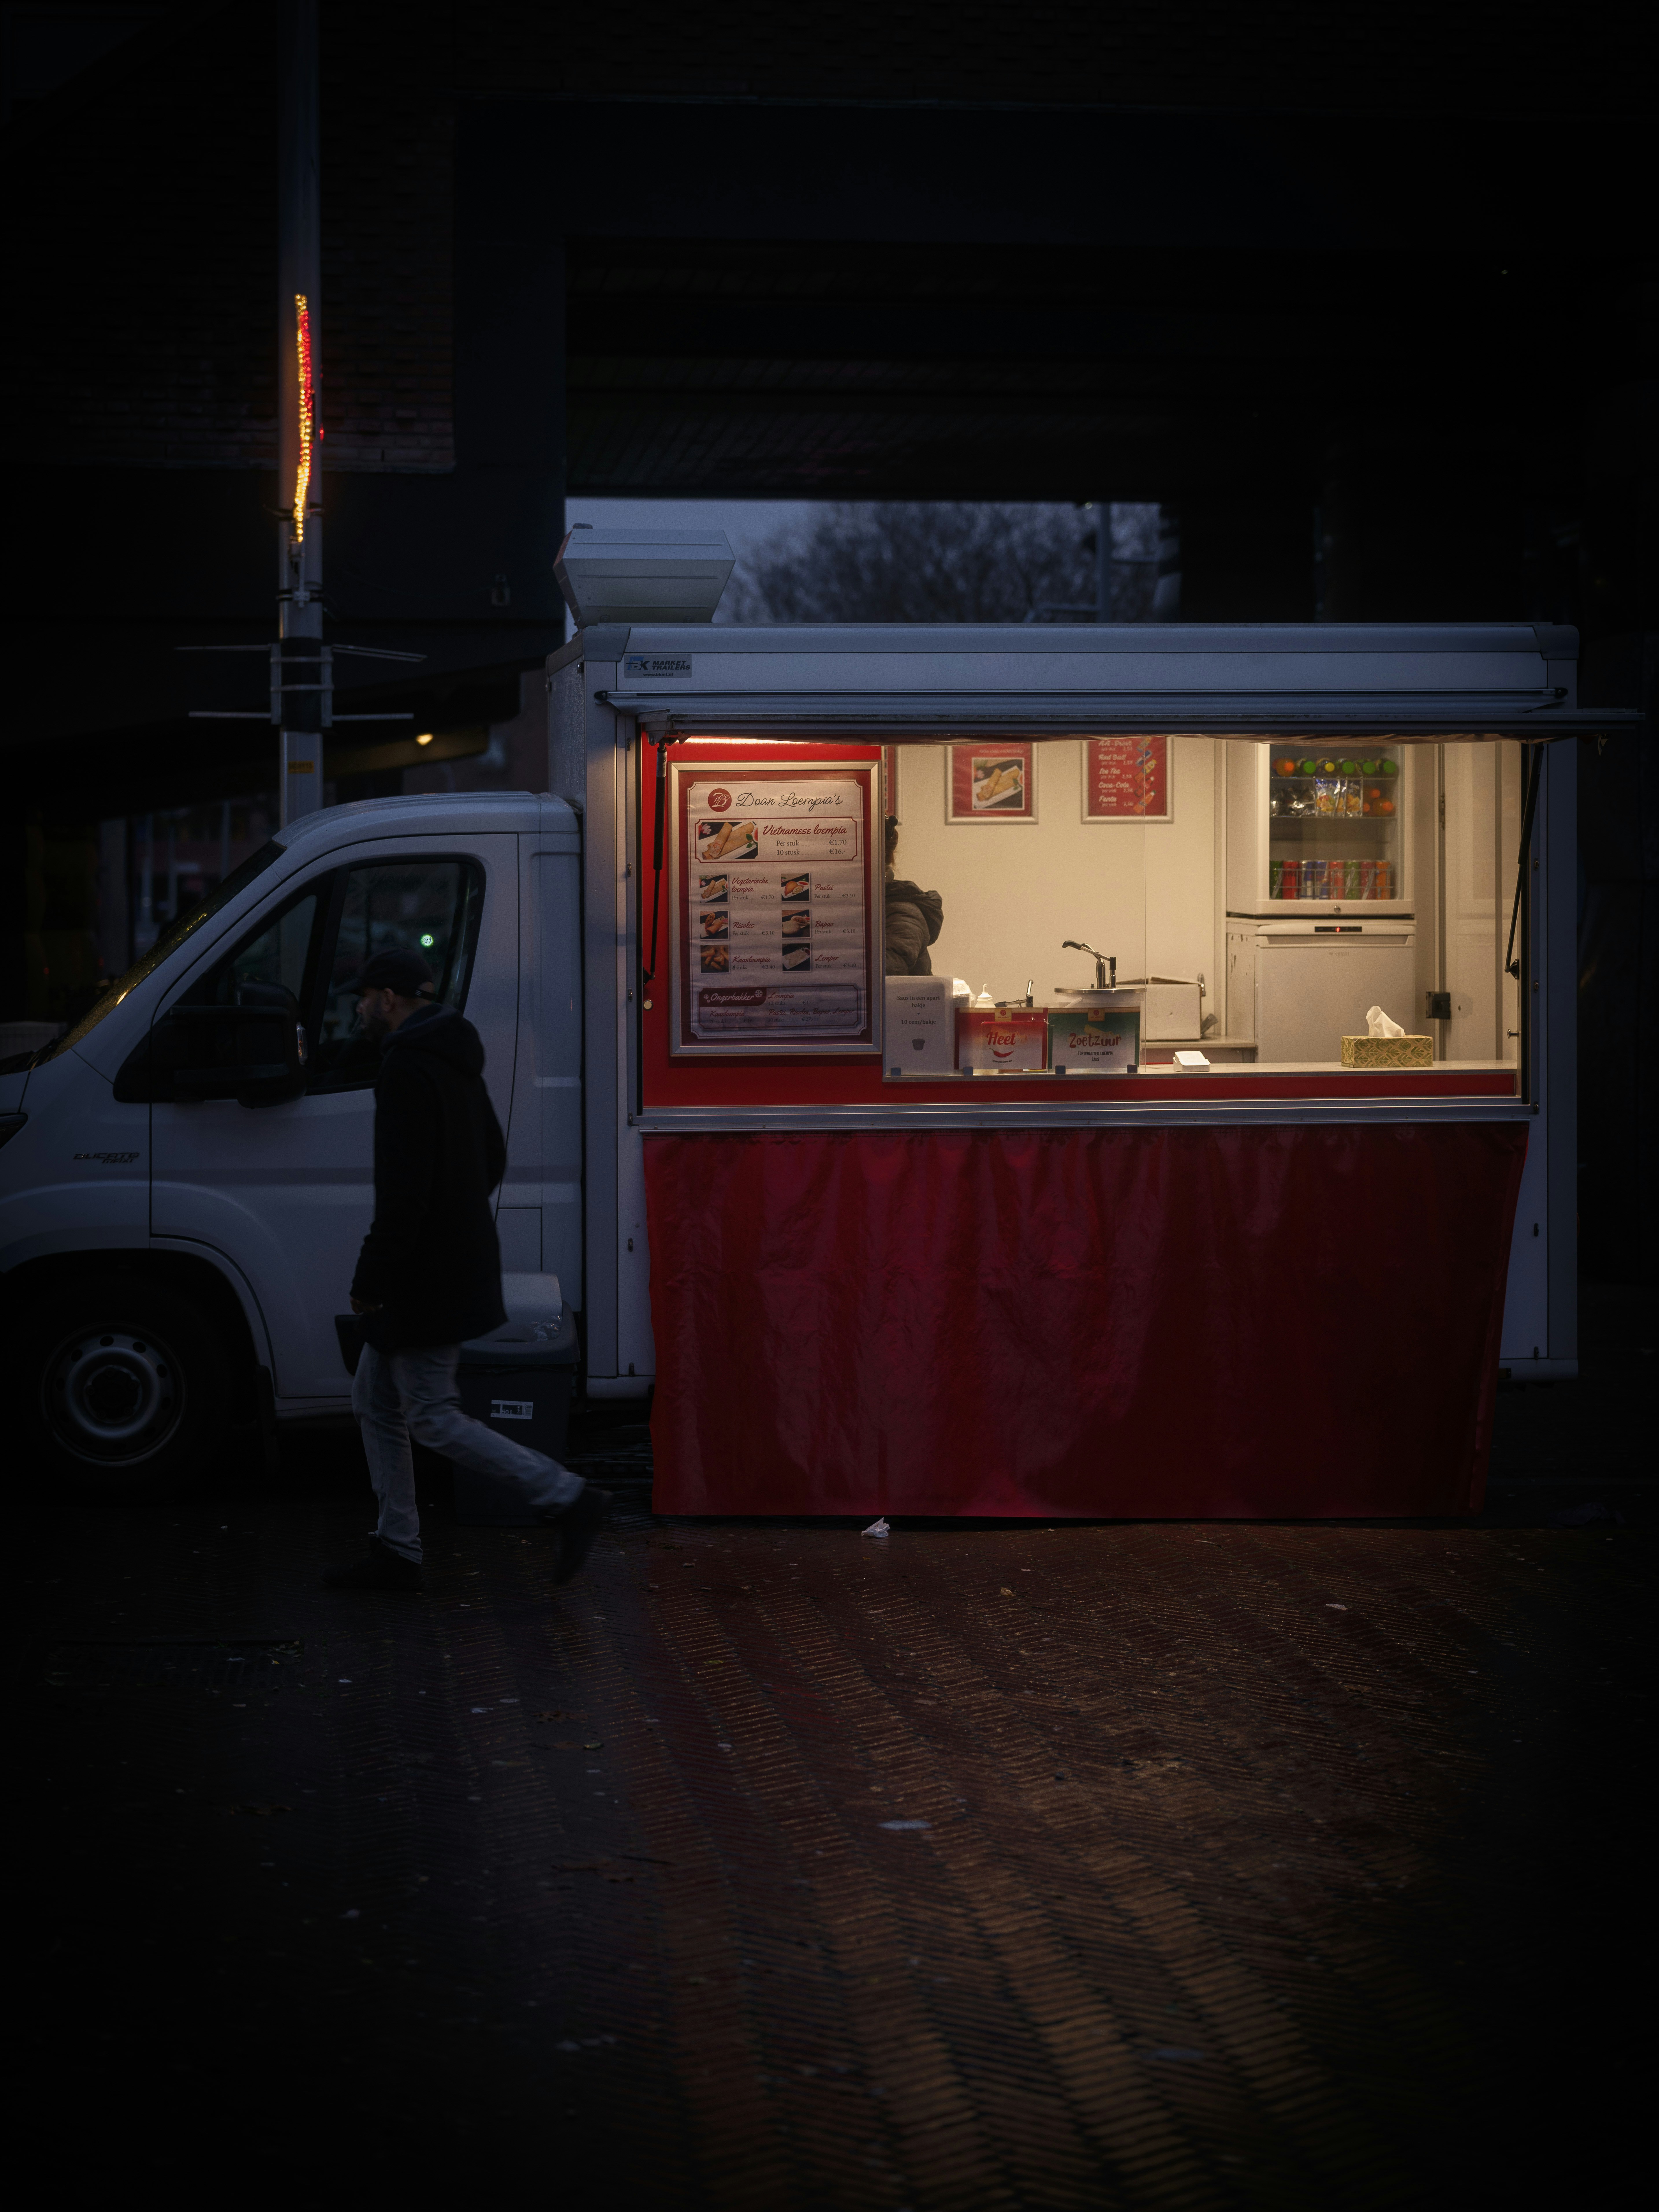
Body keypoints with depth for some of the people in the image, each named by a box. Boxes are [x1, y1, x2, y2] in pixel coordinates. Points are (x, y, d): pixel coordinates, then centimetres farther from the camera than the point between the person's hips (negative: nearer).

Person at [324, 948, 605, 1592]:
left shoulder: (407, 1066, -18)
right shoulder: (454, 1060, 14)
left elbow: (405, 1185, -24)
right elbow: (493, 1159, 23)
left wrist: (371, 1278, -20)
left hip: (425, 1275, -10)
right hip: (456, 1260, 10)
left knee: (432, 1417, -5)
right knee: (376, 1402, 15)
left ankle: (567, 1498, -5)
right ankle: (397, 1551, 18)